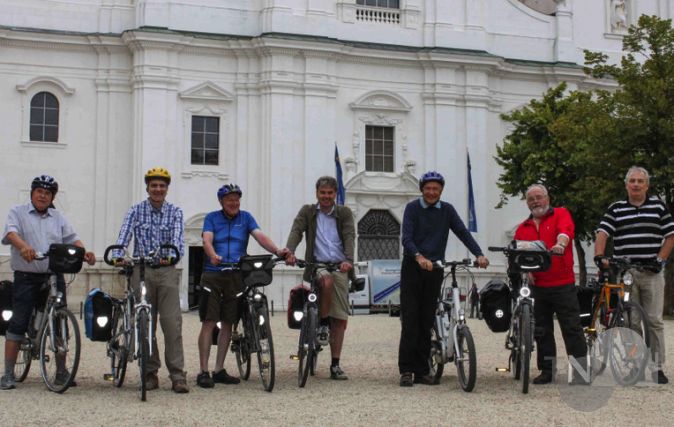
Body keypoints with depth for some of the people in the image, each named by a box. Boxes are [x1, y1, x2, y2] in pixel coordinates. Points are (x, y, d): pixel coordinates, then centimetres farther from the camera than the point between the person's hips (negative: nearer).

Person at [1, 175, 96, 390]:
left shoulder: (58, 218, 17)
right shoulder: (18, 213, 6)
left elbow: (72, 238, 7)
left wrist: (84, 252, -14)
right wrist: (24, 246, -34)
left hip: (54, 277, 3)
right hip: (26, 277, -3)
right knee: (18, 322, -5)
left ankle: (61, 371, 13)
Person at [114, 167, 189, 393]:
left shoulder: (175, 212, 5)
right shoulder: (136, 211, 5)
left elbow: (178, 237, -10)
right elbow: (124, 235, -8)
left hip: (167, 271, -1)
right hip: (142, 270, 1)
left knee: (172, 323, -8)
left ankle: (177, 376, -6)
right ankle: (150, 374, 13)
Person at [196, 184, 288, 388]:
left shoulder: (245, 217, 8)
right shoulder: (212, 218, 3)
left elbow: (260, 236, -7)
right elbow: (207, 240, -13)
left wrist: (277, 251, -25)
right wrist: (213, 256, -35)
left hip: (236, 276, 3)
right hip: (213, 275, -2)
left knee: (227, 323, 7)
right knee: (209, 322, -7)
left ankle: (219, 370, 16)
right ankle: (203, 372, -4)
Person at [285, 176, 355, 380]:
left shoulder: (344, 213, 9)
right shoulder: (307, 212, 9)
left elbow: (349, 237, -6)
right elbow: (296, 231, -7)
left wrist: (348, 260, -25)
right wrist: (290, 251, -28)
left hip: (340, 268, 2)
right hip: (317, 265, -2)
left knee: (340, 318, -2)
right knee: (327, 280, -37)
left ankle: (335, 365, 7)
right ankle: (323, 323, -13)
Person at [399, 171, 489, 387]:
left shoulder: (447, 210, 8)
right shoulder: (412, 208, -3)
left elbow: (463, 233, 0)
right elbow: (407, 238, -14)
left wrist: (479, 254, -17)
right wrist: (419, 257, -33)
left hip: (435, 269, 3)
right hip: (412, 267, -3)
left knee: (426, 321, 5)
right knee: (410, 320, -6)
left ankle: (422, 371, 9)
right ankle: (406, 370, -4)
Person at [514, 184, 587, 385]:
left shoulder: (561, 214, 4)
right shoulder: (523, 228, 15)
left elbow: (565, 230, -17)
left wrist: (560, 244, -38)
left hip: (563, 284, -4)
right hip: (537, 286, 5)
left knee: (572, 328, -4)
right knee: (542, 331, 9)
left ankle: (580, 371, 0)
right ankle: (547, 371, 19)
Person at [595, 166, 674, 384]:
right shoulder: (616, 209, 9)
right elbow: (602, 234, -1)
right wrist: (599, 256, -17)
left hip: (651, 272, 0)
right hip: (624, 272, 0)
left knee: (654, 320, 0)